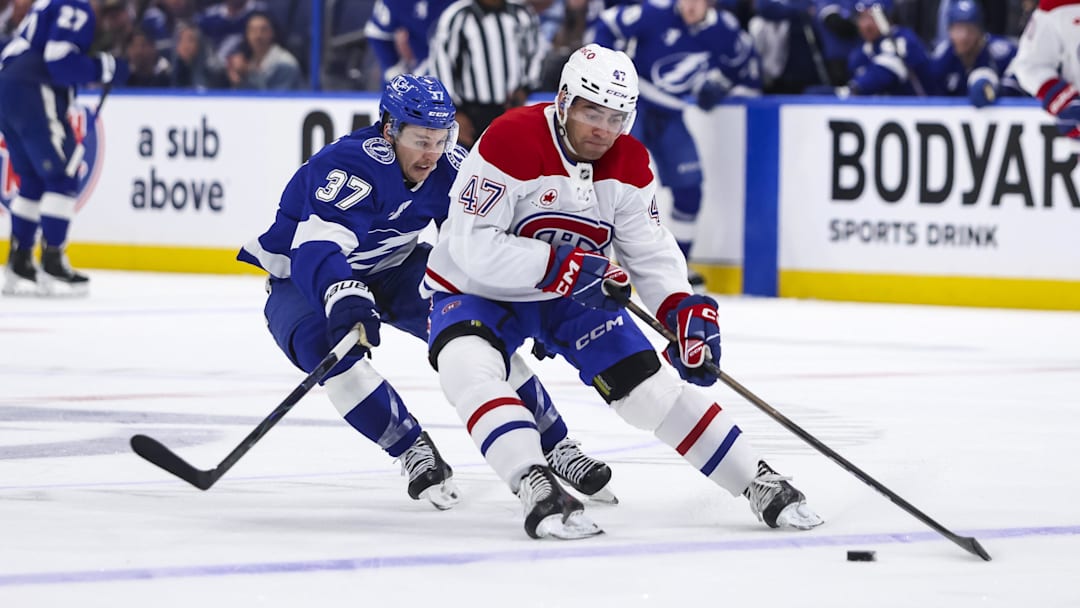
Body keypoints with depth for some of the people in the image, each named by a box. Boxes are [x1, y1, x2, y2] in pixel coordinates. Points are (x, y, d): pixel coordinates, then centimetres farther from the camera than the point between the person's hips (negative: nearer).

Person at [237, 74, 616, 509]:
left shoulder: (447, 165, -14)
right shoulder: (349, 167, -34)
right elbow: (315, 249, -46)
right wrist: (344, 297, -65)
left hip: (394, 271, 5)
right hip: (306, 280, -5)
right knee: (326, 343, -35)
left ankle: (555, 449, -5)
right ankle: (416, 453, -23)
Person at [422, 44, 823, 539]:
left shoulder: (628, 164, -7)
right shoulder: (510, 142, -27)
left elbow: (651, 251, -2)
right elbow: (475, 248, -30)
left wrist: (686, 310, -21)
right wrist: (565, 265, -34)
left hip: (574, 293, 5)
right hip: (478, 289, -5)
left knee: (649, 385, -4)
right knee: (471, 369, -35)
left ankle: (759, 484, 5)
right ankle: (537, 491, -43)